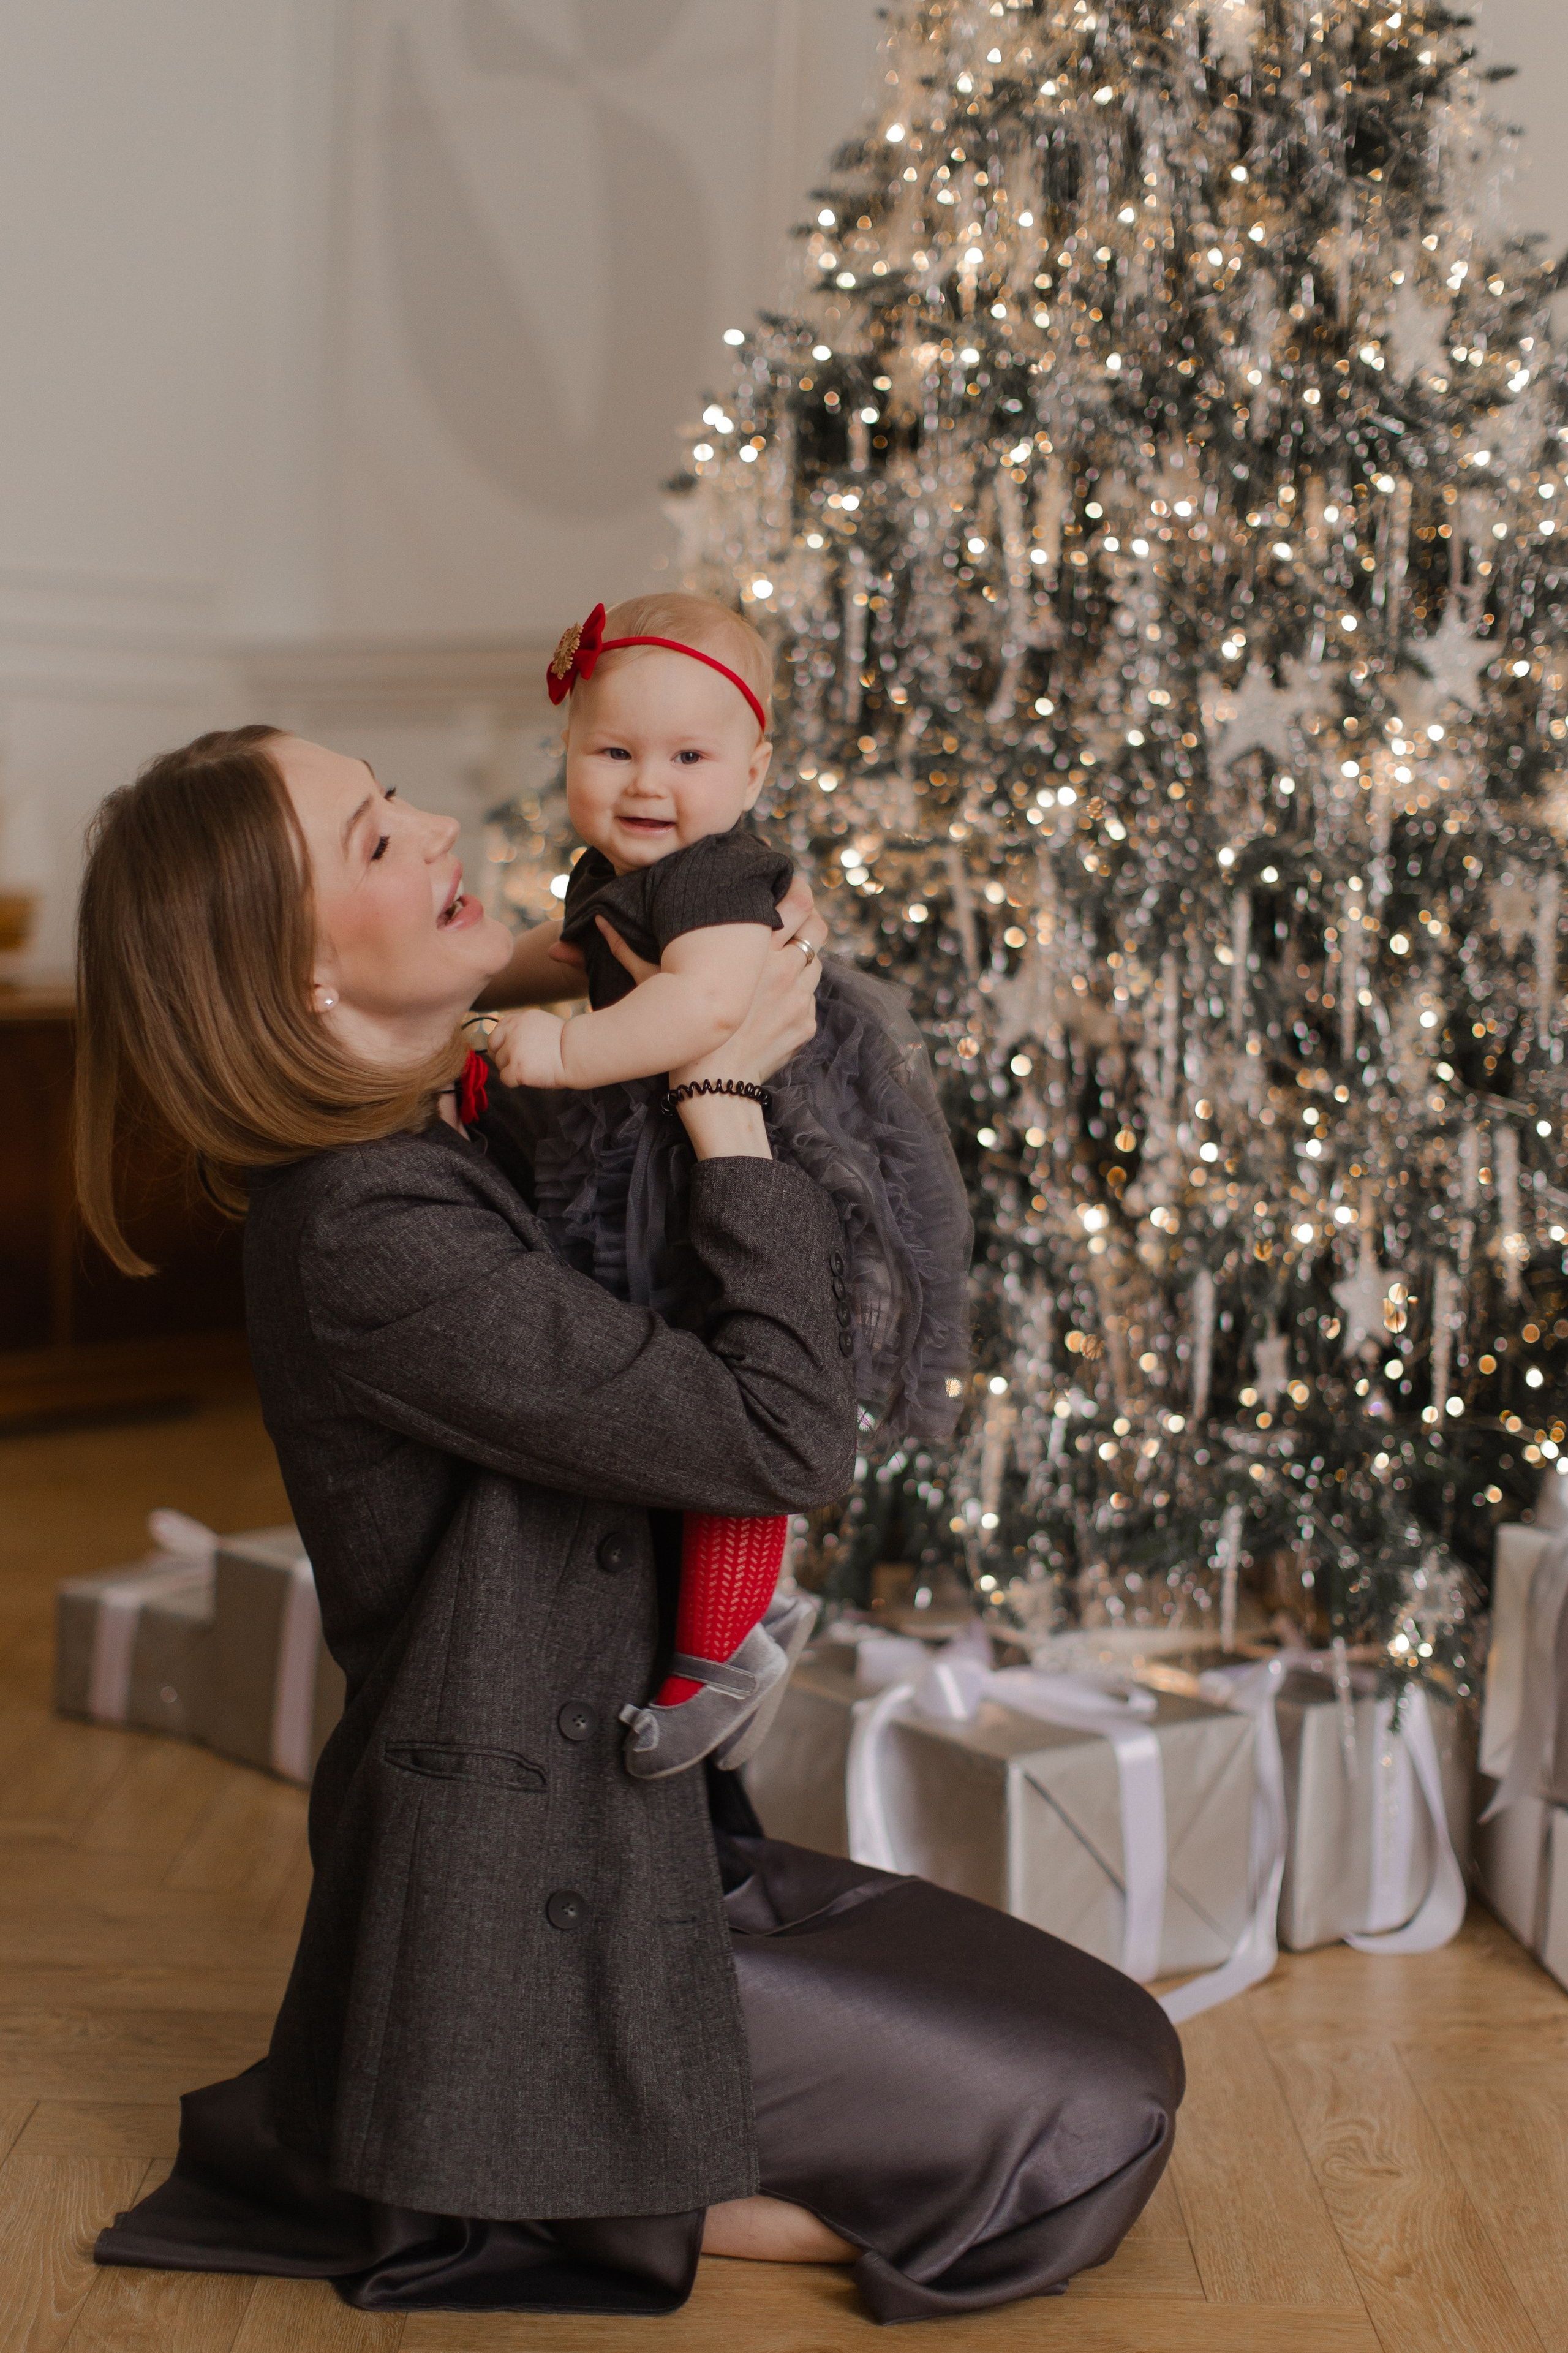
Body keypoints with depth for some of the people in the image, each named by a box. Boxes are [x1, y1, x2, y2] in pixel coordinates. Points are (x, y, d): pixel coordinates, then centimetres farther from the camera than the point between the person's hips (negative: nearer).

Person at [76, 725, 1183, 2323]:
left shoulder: (456, 1147, 4)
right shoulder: (373, 1243, -26)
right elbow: (784, 1440, -26)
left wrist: (763, 976, 7)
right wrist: (726, 1096, -18)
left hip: (629, 1831, 10)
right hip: (522, 1930, -9)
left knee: (1107, 2039, 12)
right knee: (1094, 2129, -6)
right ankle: (531, 2205, 1)